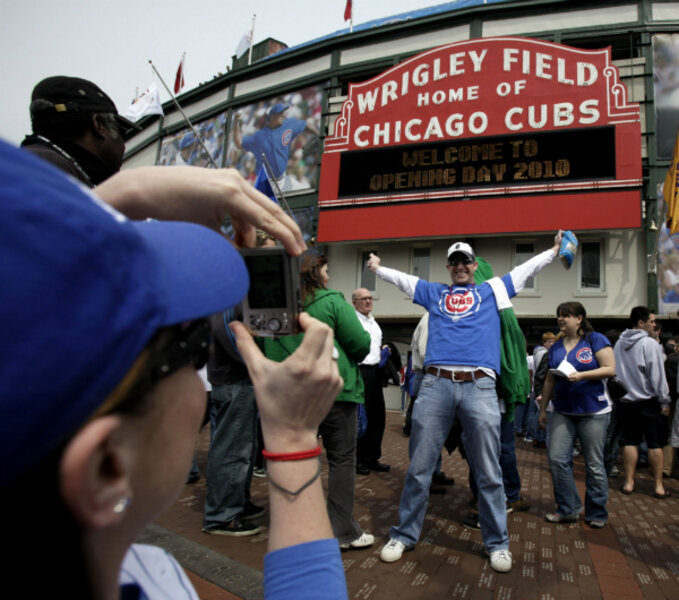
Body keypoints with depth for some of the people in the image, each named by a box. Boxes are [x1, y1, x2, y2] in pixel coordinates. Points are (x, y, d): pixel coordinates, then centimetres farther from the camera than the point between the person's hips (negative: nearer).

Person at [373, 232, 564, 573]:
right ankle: (404, 535, 20)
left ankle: (497, 543, 23)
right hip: (435, 384, 1)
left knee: (488, 473, 6)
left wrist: (555, 249, 31)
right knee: (419, 468, 5)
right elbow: (399, 277, 32)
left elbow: (528, 268, 29)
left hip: (480, 386, 0)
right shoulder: (433, 292, 24)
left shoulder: (492, 290, 22)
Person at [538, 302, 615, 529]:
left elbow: (610, 369, -10)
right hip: (563, 412, 5)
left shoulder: (595, 340, -4)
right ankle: (567, 510, 12)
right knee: (557, 459, -2)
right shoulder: (556, 347, 11)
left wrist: (581, 375, -23)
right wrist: (542, 409, 14)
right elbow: (549, 380, 15)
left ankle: (597, 514, 20)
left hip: (593, 412, -5)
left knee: (594, 464, 5)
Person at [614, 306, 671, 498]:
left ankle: (628, 482, 14)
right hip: (649, 401, -5)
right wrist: (665, 402, -7)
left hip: (626, 401, 5)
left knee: (630, 442, 10)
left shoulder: (619, 344, 6)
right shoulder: (649, 343, -13)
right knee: (655, 444, 5)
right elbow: (657, 375, -13)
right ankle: (658, 486, 12)